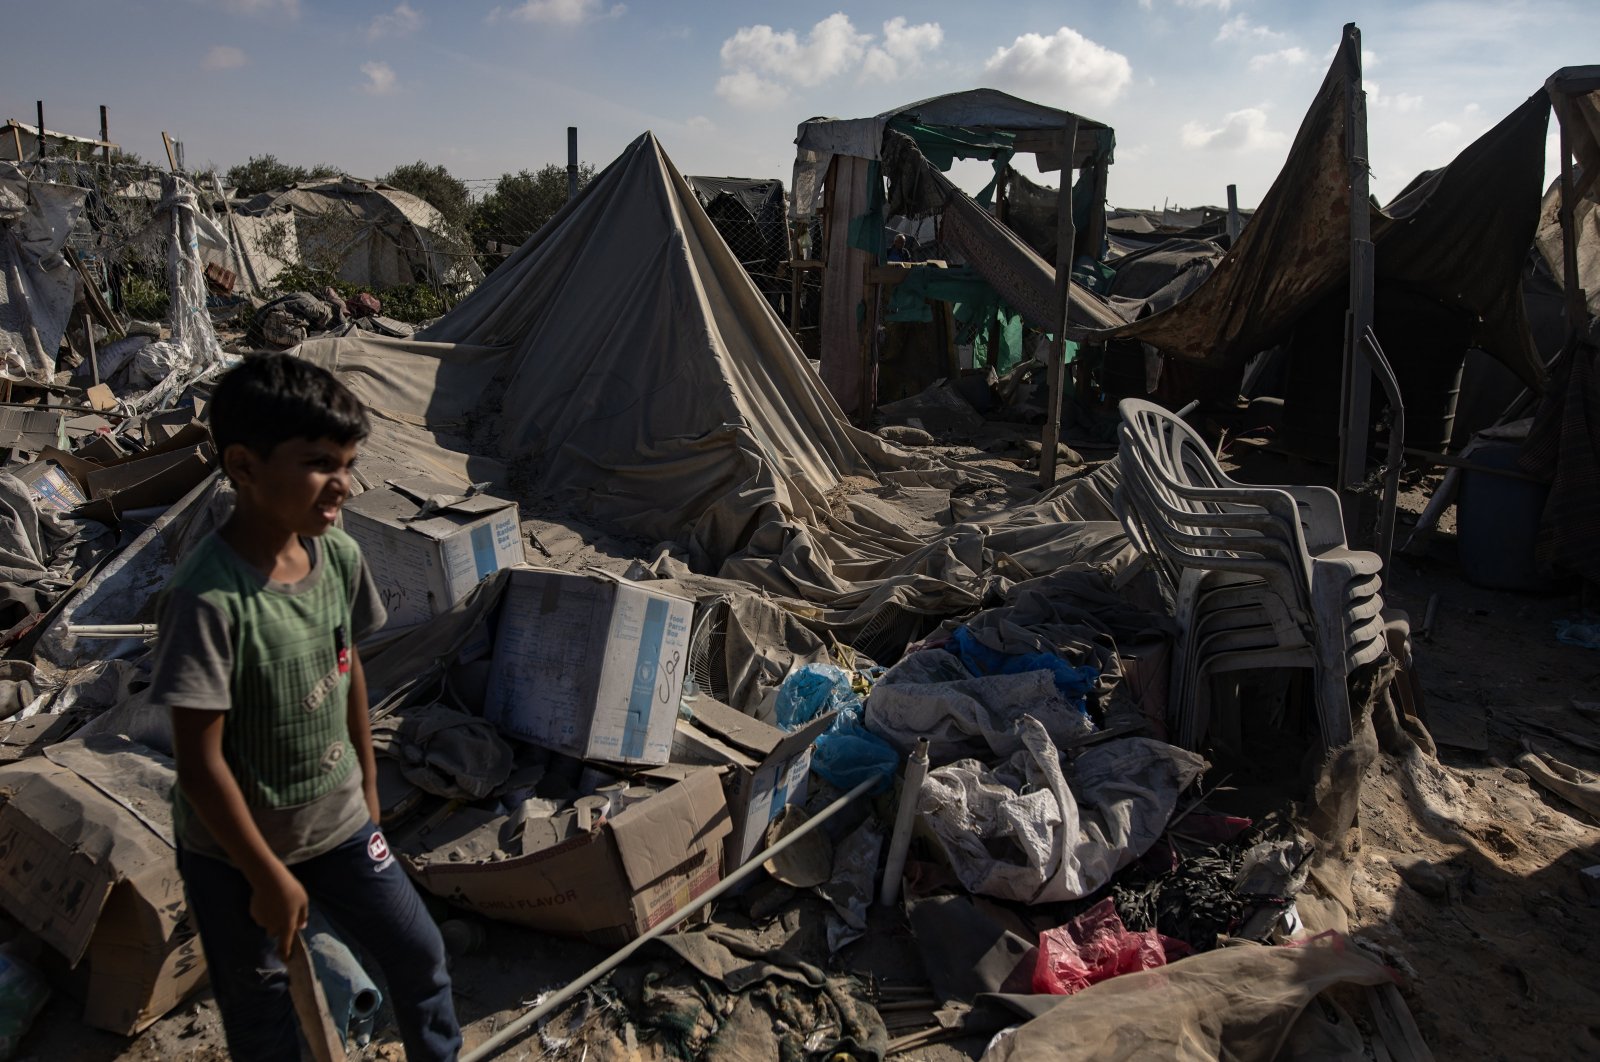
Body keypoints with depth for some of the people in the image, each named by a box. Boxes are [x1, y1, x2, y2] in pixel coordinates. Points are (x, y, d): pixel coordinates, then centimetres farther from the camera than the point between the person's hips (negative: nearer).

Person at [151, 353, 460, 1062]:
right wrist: (267, 876, -15)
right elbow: (199, 762, -24)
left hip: (339, 823, 5)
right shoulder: (207, 598, -29)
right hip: (235, 849, -5)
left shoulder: (339, 557, -10)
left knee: (419, 952, 16)